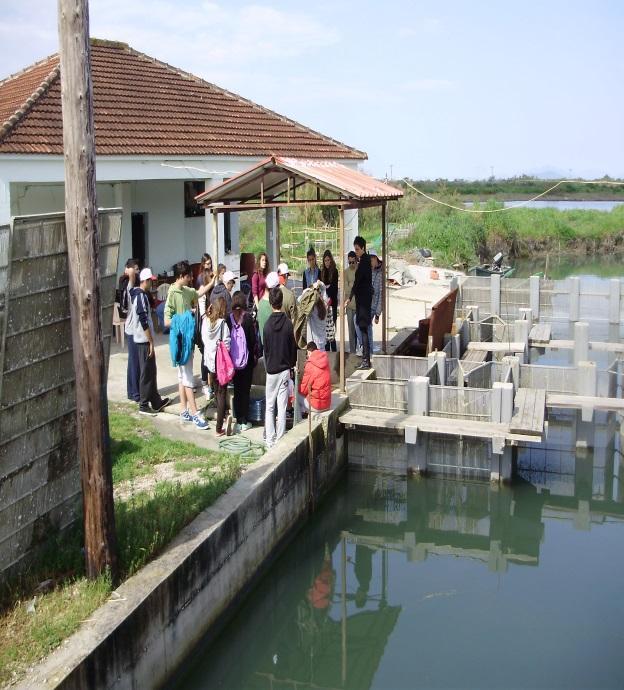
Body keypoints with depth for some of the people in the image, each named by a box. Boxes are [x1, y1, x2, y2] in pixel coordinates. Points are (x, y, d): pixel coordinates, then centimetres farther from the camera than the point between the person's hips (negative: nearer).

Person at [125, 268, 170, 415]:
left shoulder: (136, 293, 11)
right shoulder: (141, 296, -18)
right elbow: (144, 321, -22)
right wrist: (151, 342, -18)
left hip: (140, 338, 10)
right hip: (144, 340, -10)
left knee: (151, 371, 15)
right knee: (146, 373, -2)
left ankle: (156, 401, 23)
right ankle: (144, 405, 4)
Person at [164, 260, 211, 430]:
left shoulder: (186, 290, 7)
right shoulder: (172, 293, -18)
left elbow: (198, 293, 31)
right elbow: (167, 321, -20)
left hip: (188, 338, 9)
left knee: (183, 376, 14)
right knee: (188, 377, -5)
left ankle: (184, 411, 22)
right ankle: (194, 414, -1)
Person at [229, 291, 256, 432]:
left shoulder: (229, 319, -6)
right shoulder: (247, 318, -13)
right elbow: (253, 340, -9)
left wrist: (229, 358, 8)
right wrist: (254, 356, 5)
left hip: (233, 361, 2)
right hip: (246, 361, -2)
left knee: (237, 390, 12)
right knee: (245, 390, 7)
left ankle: (238, 421, 14)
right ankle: (244, 422, 9)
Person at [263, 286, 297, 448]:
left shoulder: (267, 325, -8)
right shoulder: (288, 323, -7)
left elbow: (265, 349, 2)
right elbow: (293, 347, 1)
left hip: (271, 370, 0)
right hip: (285, 369, 0)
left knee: (269, 406, 9)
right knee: (282, 407, 5)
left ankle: (270, 440, 9)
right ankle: (280, 439, 9)